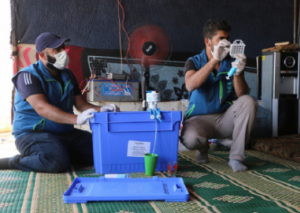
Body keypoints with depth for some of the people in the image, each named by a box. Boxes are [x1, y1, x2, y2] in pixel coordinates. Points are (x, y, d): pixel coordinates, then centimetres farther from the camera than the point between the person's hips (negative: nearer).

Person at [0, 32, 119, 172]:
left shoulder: (67, 75, 11)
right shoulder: (28, 76, -11)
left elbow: (81, 104, 7)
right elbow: (41, 107, -26)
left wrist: (100, 110, -15)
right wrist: (76, 119, -40)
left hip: (65, 133, 6)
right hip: (33, 133, -6)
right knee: (58, 162, -34)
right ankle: (13, 162, -6)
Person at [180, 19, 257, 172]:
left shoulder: (231, 63, 4)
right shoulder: (194, 62, -1)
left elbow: (242, 95, -6)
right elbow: (190, 85, -24)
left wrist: (238, 73, -25)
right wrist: (215, 59, -28)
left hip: (225, 118, 3)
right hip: (199, 119, -2)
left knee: (248, 102, -25)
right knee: (191, 139, -35)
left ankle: (236, 157, -16)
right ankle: (203, 148, 6)